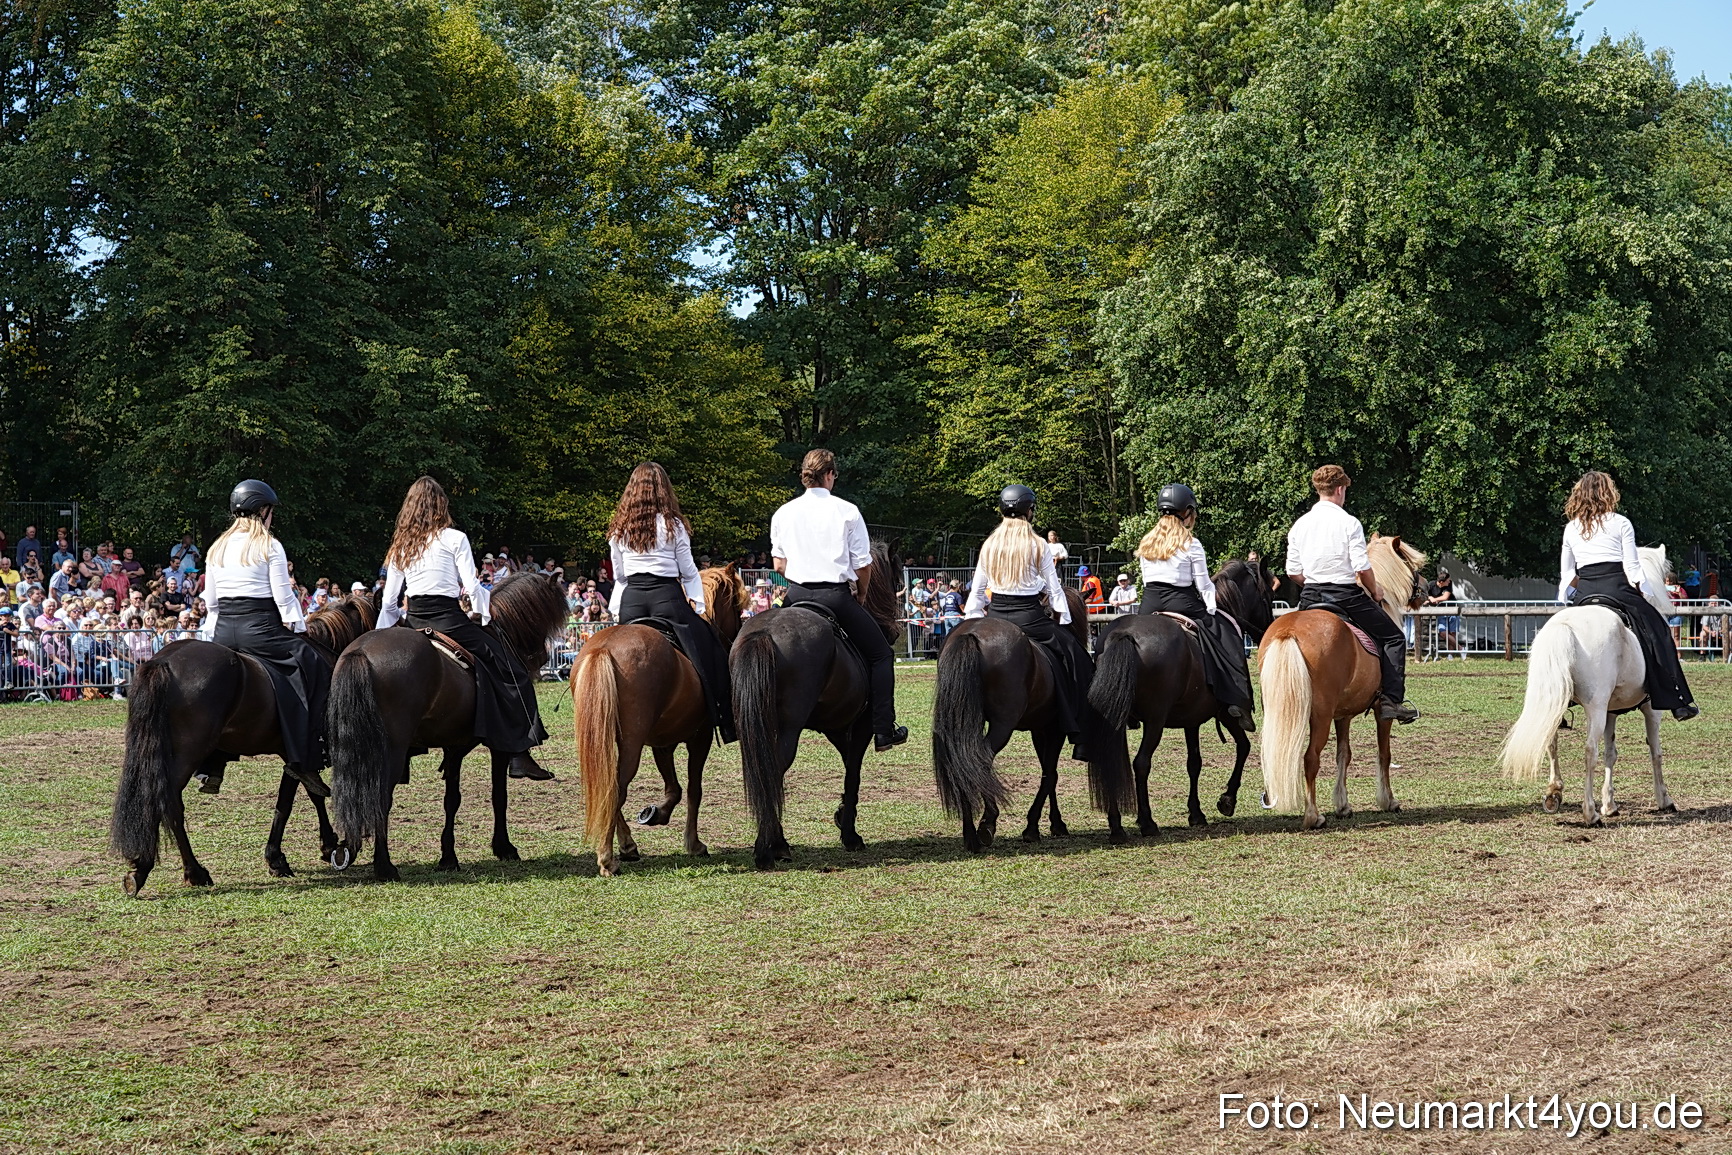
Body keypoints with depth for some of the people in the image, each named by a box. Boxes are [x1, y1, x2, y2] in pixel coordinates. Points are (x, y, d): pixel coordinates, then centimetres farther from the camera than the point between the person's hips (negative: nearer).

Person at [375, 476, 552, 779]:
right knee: (513, 671, -1)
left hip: (414, 621, 6)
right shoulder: (454, 539, -1)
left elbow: (389, 603, 14)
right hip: (448, 619, -6)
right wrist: (491, 623, -1)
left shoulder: (399, 546, 13)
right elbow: (472, 588, -9)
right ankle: (519, 755, -9)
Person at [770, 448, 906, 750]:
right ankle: (883, 730, 4)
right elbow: (863, 566, -3)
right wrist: (860, 595, 14)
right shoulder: (847, 512, -5)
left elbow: (779, 564, 7)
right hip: (836, 595, -3)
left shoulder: (782, 514, 4)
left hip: (796, 596, 3)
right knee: (881, 654, 10)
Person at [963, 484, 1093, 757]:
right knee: (1075, 658, 8)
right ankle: (1085, 740, 5)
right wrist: (1066, 622, 10)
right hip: (1029, 617, -4)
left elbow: (976, 592, 10)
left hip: (994, 617, 4)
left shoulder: (989, 546, 7)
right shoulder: (1038, 546, -3)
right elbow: (1054, 589, 0)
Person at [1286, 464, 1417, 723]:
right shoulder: (1349, 523, -9)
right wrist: (1375, 593, 3)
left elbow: (1293, 572, 6)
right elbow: (1362, 567, -14)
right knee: (1394, 637, 7)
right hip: (1346, 595, -5)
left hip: (1310, 597, 5)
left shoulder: (1299, 525, 6)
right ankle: (1392, 700, -4)